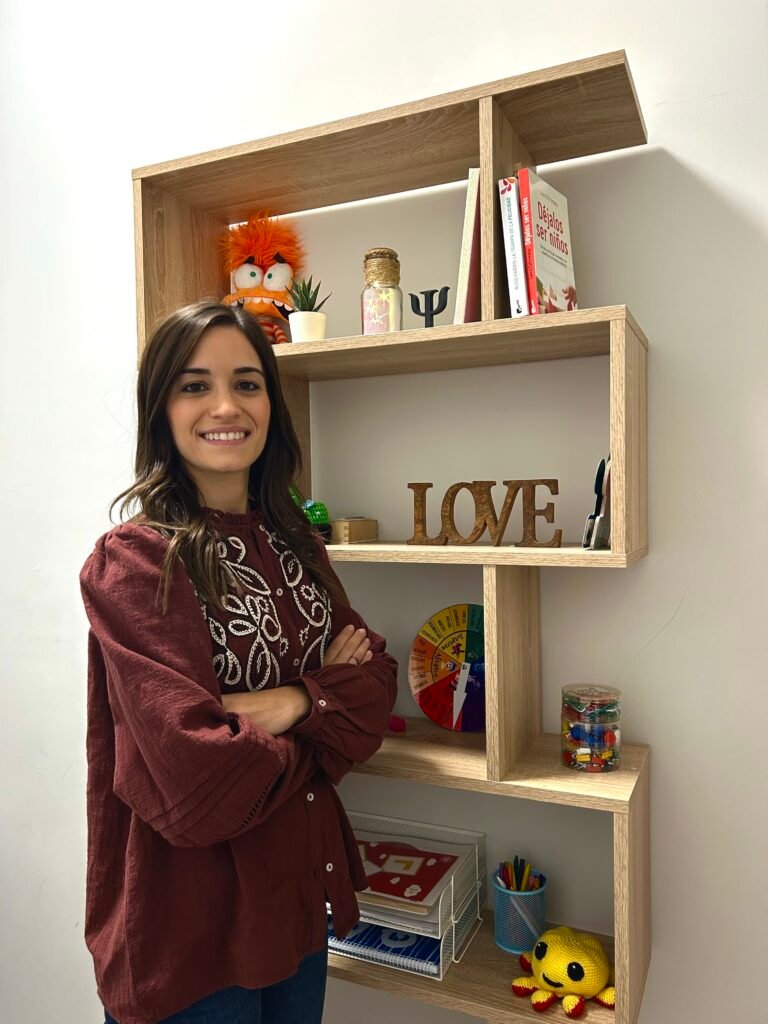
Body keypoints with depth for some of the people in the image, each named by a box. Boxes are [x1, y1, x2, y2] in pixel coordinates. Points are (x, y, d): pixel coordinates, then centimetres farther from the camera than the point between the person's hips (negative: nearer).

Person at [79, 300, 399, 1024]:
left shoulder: (292, 542, 2)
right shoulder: (133, 562, -20)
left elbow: (376, 678, -1)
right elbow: (196, 784, -26)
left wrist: (293, 703, -20)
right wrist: (320, 729, -9)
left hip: (301, 887, 6)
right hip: (188, 916, -6)